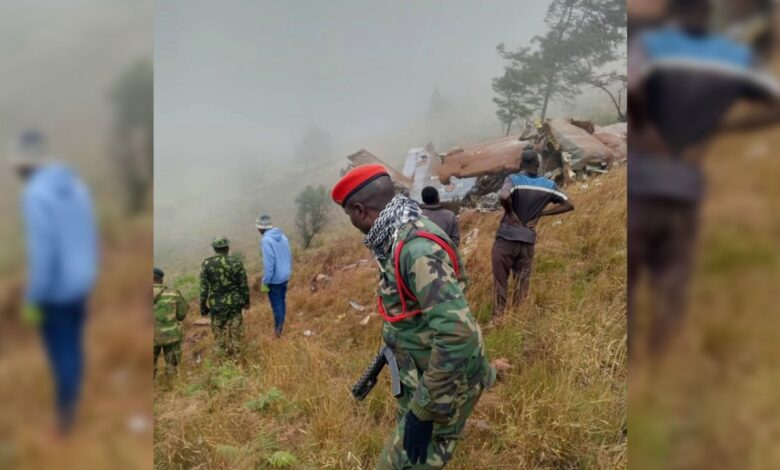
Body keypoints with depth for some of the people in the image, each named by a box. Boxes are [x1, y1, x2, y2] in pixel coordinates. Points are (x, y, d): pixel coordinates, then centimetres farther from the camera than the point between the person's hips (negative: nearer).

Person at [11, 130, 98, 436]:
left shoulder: (35, 195, -22)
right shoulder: (77, 185, 3)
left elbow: (41, 253, -24)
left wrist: (32, 301, -15)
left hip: (56, 291, -7)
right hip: (81, 284, 8)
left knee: (60, 354, 7)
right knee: (74, 346, 20)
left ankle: (64, 417, 22)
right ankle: (72, 404, 36)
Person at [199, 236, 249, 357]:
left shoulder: (207, 264, -9)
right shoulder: (236, 262, -10)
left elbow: (204, 288, -7)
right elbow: (243, 285, -4)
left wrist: (203, 307, 3)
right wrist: (246, 301, 10)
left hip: (216, 305, 0)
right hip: (235, 303, 0)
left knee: (219, 331, 16)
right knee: (235, 330, 14)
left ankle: (222, 354, 25)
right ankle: (235, 354, 23)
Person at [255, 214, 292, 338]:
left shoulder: (266, 240, -20)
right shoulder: (283, 236, 3)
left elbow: (268, 263, -23)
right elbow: (289, 257, 9)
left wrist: (265, 282, -16)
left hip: (274, 279, -7)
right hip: (285, 276, 7)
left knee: (276, 304, 6)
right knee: (282, 301, 19)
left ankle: (277, 329, 18)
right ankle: (281, 325, 33)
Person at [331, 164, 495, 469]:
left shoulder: (418, 247, -29)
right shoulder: (400, 239, 3)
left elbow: (457, 334, -36)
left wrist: (423, 410, -28)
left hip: (445, 384, -9)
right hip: (421, 374, 10)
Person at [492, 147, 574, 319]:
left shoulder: (514, 179, -10)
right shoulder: (549, 185, 3)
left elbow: (503, 196, -32)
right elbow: (569, 205, 9)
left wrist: (510, 213, -14)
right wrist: (541, 213, 6)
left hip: (506, 238, -3)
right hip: (528, 240, 3)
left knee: (500, 280, 8)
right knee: (523, 282, 14)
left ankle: (498, 318, 12)